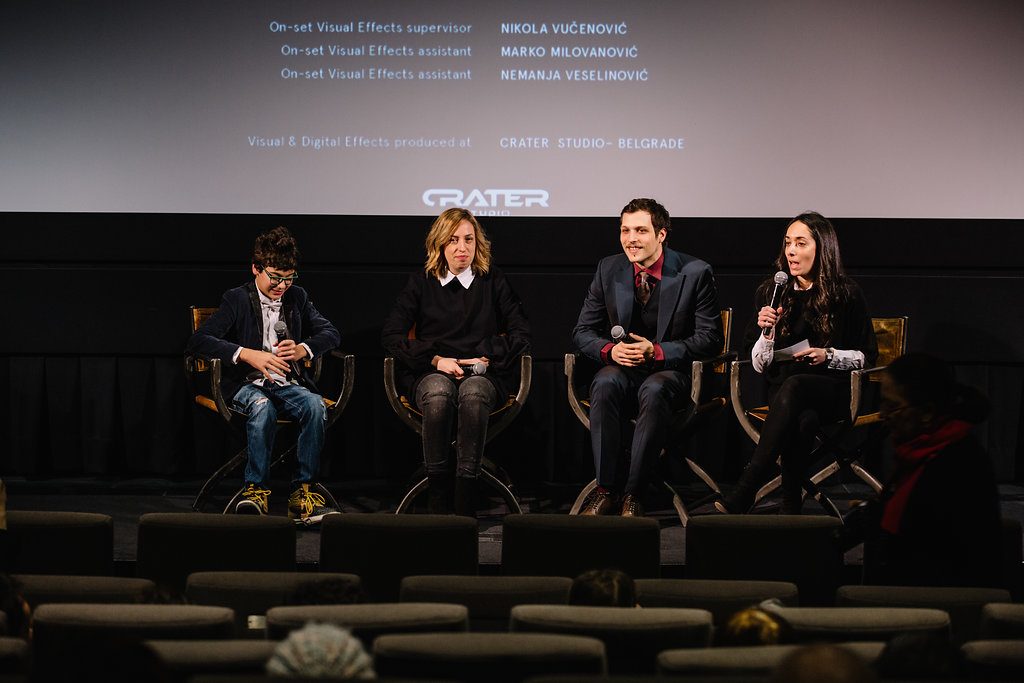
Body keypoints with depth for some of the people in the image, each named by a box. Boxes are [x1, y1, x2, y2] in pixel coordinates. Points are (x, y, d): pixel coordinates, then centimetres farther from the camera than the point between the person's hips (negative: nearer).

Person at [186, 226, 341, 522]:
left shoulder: (297, 297, 14)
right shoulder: (237, 299, 1)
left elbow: (331, 333, 15)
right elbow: (199, 340, -10)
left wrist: (303, 349, -8)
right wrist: (248, 355, -22)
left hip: (289, 384, 3)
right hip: (247, 385, -3)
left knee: (315, 405, -31)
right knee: (262, 408, -39)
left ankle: (303, 492, -28)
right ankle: (256, 489, -30)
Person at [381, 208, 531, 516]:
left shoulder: (493, 281, 14)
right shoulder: (421, 282, 13)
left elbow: (521, 333, 10)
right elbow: (391, 335, 6)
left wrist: (486, 357, -6)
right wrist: (436, 360, -7)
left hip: (484, 375, 0)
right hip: (430, 374, 0)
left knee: (473, 393, -38)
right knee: (439, 393, -38)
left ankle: (466, 503, -39)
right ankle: (437, 499, -34)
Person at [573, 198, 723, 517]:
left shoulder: (695, 273, -6)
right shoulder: (608, 269, 4)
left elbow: (709, 338, -7)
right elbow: (583, 331, 8)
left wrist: (657, 351, -20)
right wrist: (610, 349, -16)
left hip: (671, 371, -3)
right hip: (621, 368, 3)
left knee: (654, 390, -38)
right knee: (605, 383, -33)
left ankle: (631, 494, -32)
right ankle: (606, 490, -30)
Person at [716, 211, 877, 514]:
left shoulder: (846, 294, 2)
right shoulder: (770, 291, 9)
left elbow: (867, 356, 8)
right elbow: (760, 365, 9)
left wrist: (829, 356, -10)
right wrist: (767, 331, -10)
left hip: (832, 391, -2)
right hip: (782, 391, 2)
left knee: (793, 387, -38)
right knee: (803, 419, -37)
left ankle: (742, 497, -45)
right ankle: (791, 506, -37)